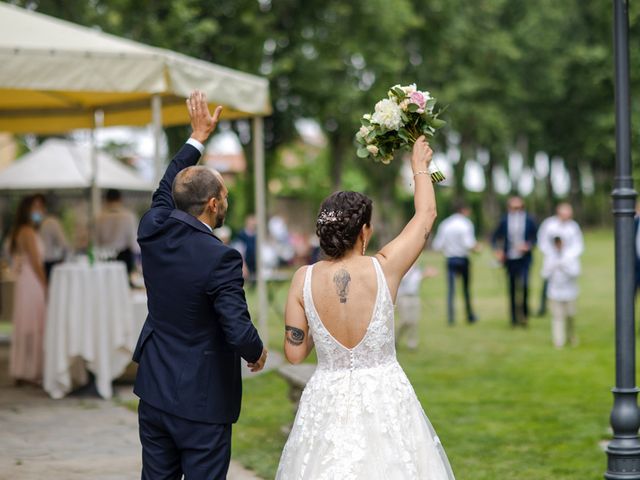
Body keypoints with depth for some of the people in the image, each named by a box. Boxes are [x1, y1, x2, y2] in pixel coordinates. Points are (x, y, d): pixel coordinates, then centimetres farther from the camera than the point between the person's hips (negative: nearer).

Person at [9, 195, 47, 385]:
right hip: (32, 284, -10)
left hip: (24, 283, 10)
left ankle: (21, 371, 15)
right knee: (34, 328, -7)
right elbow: (36, 263, -17)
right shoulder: (28, 232, -13)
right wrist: (45, 287, -14)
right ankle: (31, 372, -5)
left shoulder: (20, 231, 16)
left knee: (24, 328, 11)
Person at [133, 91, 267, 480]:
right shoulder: (221, 259, -20)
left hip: (154, 392, 7)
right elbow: (239, 332, -23)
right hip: (202, 402, -7)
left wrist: (198, 137, 28)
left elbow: (166, 190, 20)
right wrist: (258, 352, -1)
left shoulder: (153, 230, -2)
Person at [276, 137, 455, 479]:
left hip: (328, 402, 1)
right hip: (384, 398, -1)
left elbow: (294, 353, -2)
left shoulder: (304, 279, -7)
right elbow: (426, 214, 5)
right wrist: (420, 166, 21)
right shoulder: (384, 269, -11)